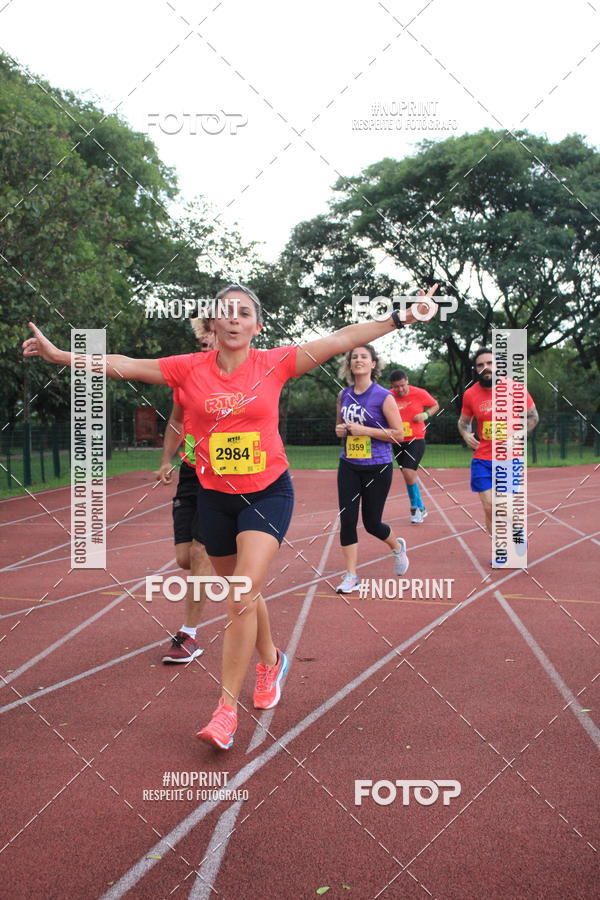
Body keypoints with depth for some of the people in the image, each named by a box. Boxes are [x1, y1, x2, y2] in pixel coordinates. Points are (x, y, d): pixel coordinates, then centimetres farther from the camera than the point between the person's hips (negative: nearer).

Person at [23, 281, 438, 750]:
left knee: (243, 595, -14)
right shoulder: (189, 369, -4)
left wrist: (402, 317, -11)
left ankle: (227, 708, -3)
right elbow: (124, 365, 0)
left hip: (268, 492, -3)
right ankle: (271, 660, 45)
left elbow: (342, 339, -8)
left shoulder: (274, 363, -8)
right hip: (215, 496, 3)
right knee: (242, 591, 17)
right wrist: (59, 354, -1)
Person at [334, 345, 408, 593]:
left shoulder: (383, 396, -10)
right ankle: (351, 576, 7)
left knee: (371, 522, 4)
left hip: (377, 468, -4)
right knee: (347, 520, -3)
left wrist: (364, 430, -20)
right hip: (349, 466, 4)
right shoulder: (344, 395, 5)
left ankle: (397, 546, 37)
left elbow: (398, 434, -11)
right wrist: (340, 430, -3)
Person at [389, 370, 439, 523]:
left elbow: (435, 405, 8)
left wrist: (425, 415, -10)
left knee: (408, 473, -18)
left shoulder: (420, 393, -8)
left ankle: (417, 507, 0)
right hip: (398, 442, 4)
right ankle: (419, 509, 26)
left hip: (416, 440, -4)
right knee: (409, 475, 11)